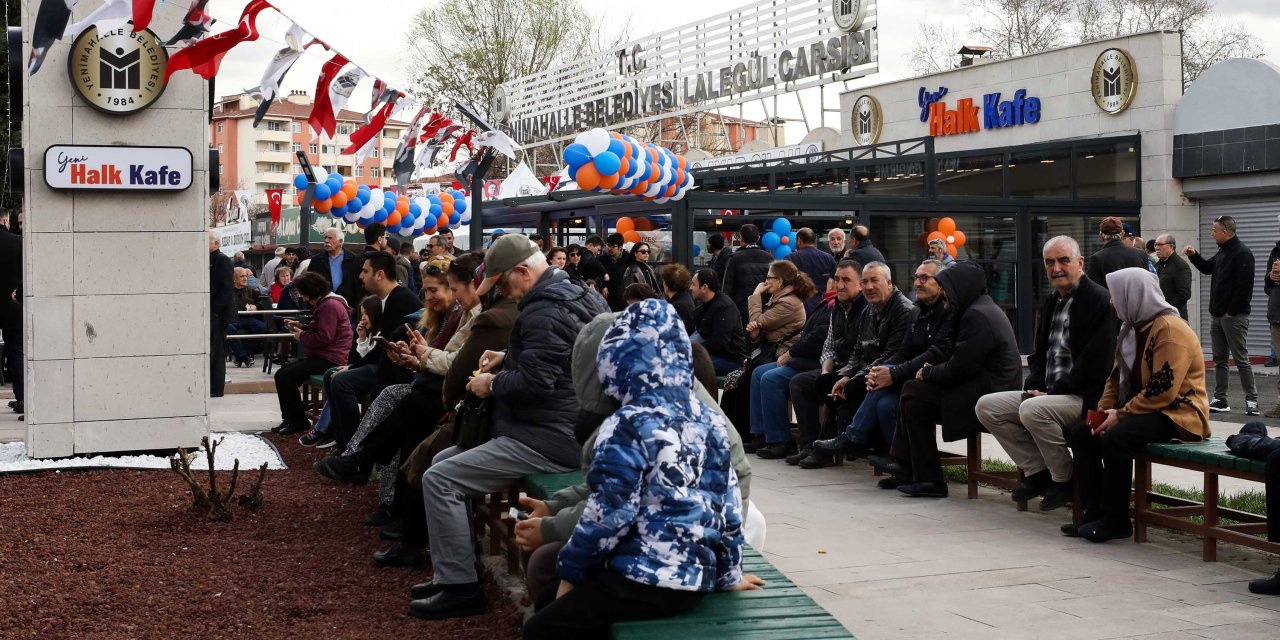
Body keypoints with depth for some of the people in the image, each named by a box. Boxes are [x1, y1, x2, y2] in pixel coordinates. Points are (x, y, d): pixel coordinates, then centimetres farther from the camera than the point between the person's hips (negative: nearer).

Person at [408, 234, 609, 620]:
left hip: (550, 439, -11)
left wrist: (492, 384, -10)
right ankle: (451, 569, 20)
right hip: (560, 426, 11)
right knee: (444, 460, 17)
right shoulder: (575, 293, 14)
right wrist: (507, 359, 14)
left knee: (439, 480, -13)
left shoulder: (543, 311, -20)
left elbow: (536, 381, -28)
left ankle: (460, 587, -7)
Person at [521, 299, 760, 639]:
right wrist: (729, 574, 21)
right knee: (550, 604, 19)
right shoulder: (709, 420, 6)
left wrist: (570, 570, 0)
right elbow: (729, 506, 10)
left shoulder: (628, 426, -14)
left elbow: (608, 514, -14)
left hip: (645, 580, -8)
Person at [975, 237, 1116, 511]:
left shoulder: (1099, 301, -10)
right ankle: (1037, 471, 2)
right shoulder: (1050, 304, 17)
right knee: (986, 406, -3)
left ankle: (1065, 479, -12)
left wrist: (1054, 392, -18)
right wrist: (1033, 386, 2)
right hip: (1047, 394, 9)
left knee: (1032, 410, -34)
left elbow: (1095, 362, -19)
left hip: (1085, 397, -9)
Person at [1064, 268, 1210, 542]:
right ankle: (1095, 512, -2)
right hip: (1141, 410, 10)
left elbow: (1162, 390, -25)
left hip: (1178, 414, -10)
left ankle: (1115, 520, -21)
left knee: (1116, 436, -32)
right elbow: (1117, 376, 17)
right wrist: (1104, 410, -1)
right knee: (1081, 432, -3)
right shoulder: (1133, 329, 14)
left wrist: (1120, 414, -21)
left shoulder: (1170, 330, -18)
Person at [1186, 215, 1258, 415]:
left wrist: (1232, 312, -19)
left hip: (1234, 316, -9)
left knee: (1241, 359, -5)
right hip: (1218, 316, 9)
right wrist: (1194, 255, 13)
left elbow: (1244, 287, -20)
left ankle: (1252, 400, 1)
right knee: (1219, 359, 11)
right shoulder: (1223, 251, 14)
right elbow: (1207, 268, 30)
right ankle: (1220, 400, 16)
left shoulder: (1242, 254, -15)